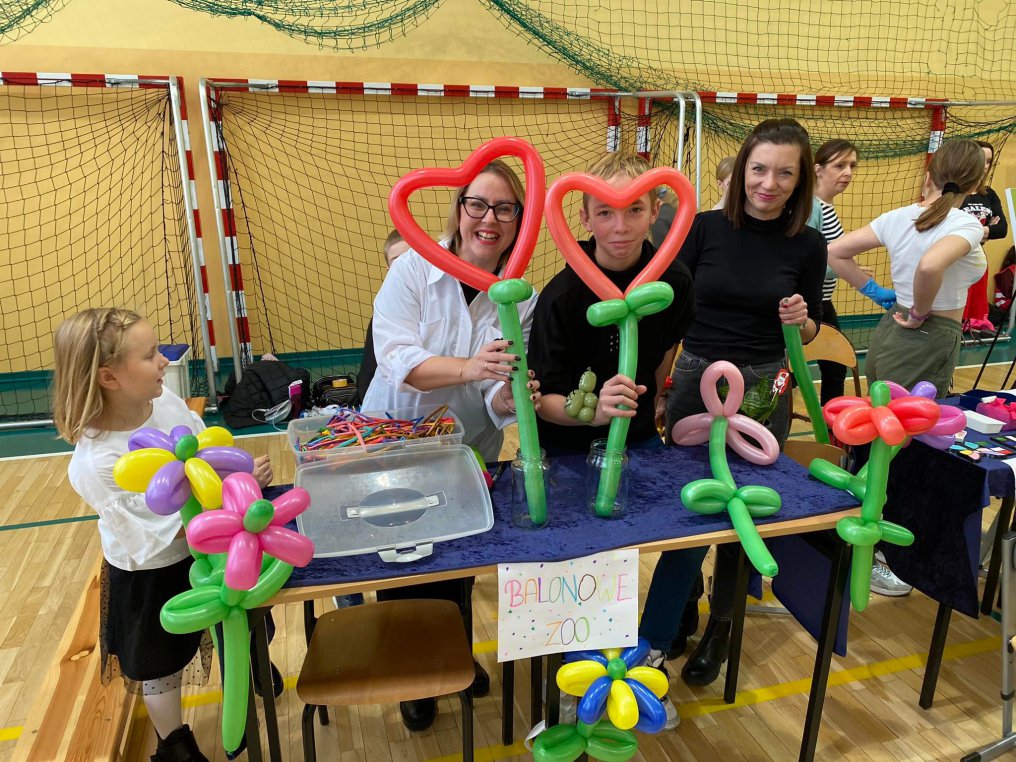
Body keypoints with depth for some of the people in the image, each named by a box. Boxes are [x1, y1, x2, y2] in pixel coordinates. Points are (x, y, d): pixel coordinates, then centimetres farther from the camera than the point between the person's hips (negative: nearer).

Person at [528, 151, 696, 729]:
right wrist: (593, 409, -41)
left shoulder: (674, 280, -9)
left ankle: (647, 659, 15)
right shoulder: (564, 295, -22)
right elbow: (542, 399, -23)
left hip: (637, 436, 4)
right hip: (569, 444, -4)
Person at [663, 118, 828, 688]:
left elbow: (810, 330, 7)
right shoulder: (705, 227, -5)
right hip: (696, 379, 0)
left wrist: (800, 321, -15)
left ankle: (721, 625, 31)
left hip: (765, 387, 0)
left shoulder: (808, 245, -2)